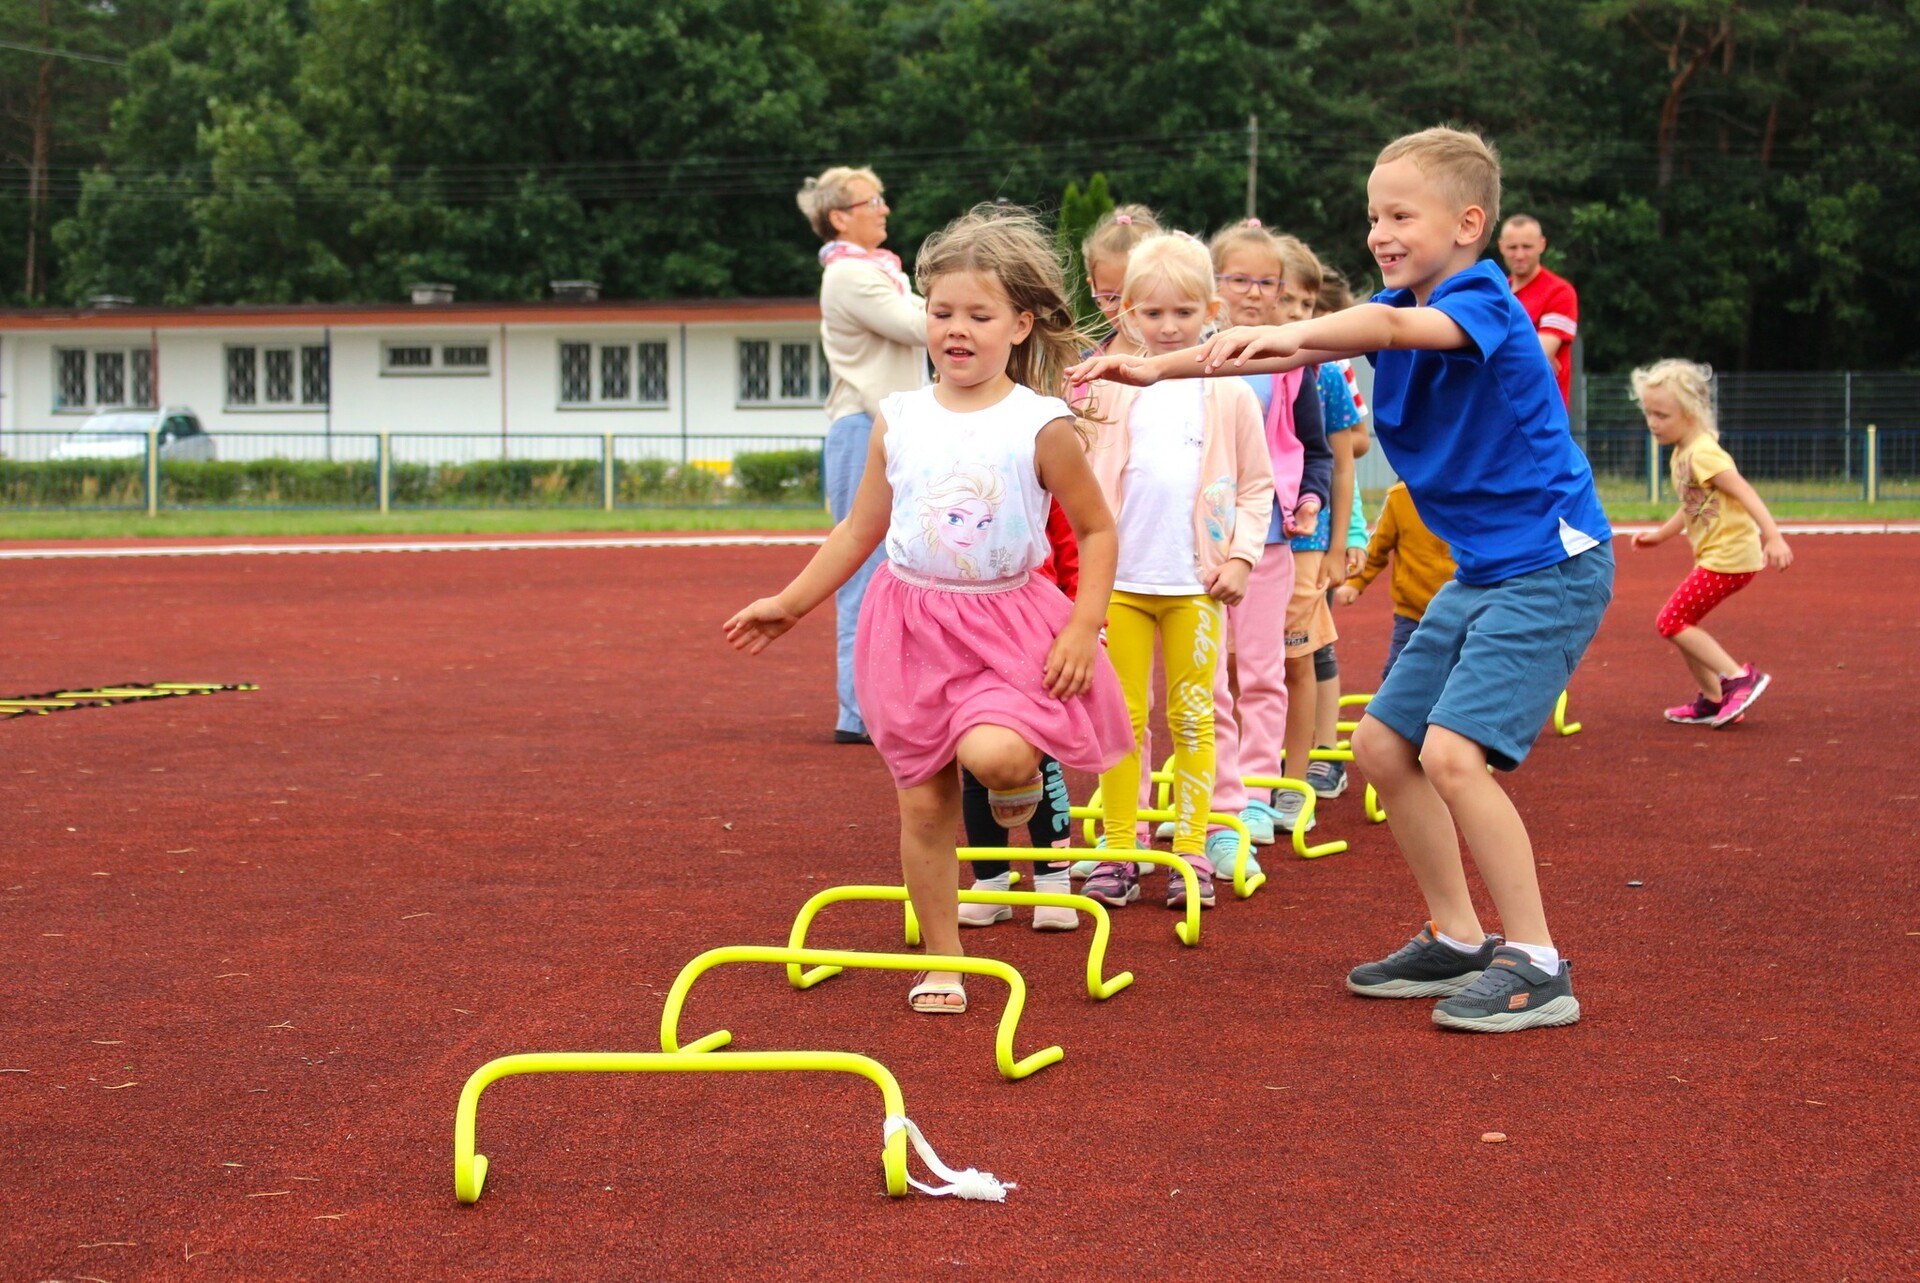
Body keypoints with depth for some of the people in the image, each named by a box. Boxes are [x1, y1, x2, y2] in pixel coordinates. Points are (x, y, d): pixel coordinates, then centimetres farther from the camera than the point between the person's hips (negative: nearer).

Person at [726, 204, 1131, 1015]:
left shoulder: (1040, 426, -8)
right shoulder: (899, 420, 2)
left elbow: (1096, 529, -1)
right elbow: (862, 528, 13)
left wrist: (1084, 627, -11)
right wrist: (790, 604, 15)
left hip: (1009, 621, -3)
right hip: (912, 621, 3)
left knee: (994, 752, -29)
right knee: (923, 805, 5)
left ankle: (1025, 780, 9)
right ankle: (941, 960, 19)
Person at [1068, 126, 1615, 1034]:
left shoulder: (1485, 303, -19)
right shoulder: (1395, 307, 7)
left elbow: (1394, 326, -39)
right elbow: (1321, 344, 5)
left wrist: (1286, 336, -55)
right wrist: (1159, 368, -3)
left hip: (1550, 566, -10)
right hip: (1481, 572, 10)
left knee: (1453, 753, -21)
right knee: (1383, 747, 9)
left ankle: (1535, 967, -12)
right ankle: (1458, 942, 22)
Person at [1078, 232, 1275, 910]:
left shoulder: (1230, 396, 4)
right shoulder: (1107, 390, 4)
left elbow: (1257, 486, 10)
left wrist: (1241, 555, -2)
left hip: (1197, 582, 0)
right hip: (1121, 579, 1)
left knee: (1193, 720, 3)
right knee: (1122, 720, 3)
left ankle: (1193, 853, 6)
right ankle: (1118, 854, 7)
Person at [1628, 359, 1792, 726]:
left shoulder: (1703, 453, -16)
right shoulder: (1682, 454, 14)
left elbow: (1743, 492, -25)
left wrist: (1773, 536, -33)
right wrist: (1660, 535, 24)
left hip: (1728, 556, -10)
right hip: (1718, 555, 10)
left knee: (1671, 622, -10)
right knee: (1680, 624, 14)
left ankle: (1739, 678, -9)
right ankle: (1713, 699, 20)